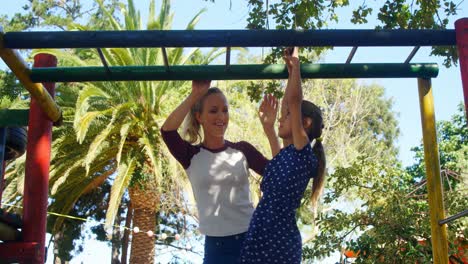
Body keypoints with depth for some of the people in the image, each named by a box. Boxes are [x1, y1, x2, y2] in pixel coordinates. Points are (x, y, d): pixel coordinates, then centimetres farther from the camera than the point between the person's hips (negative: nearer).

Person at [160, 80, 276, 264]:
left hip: (250, 238, 1)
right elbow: (167, 130, -18)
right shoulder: (191, 155, 0)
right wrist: (195, 95, -13)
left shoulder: (242, 150, 3)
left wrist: (269, 129, -12)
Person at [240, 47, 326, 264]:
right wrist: (291, 70, 23)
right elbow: (286, 104, 21)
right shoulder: (289, 152, 12)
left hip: (278, 242, -8)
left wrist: (295, 63, -2)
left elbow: (294, 100, -12)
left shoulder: (303, 152, -8)